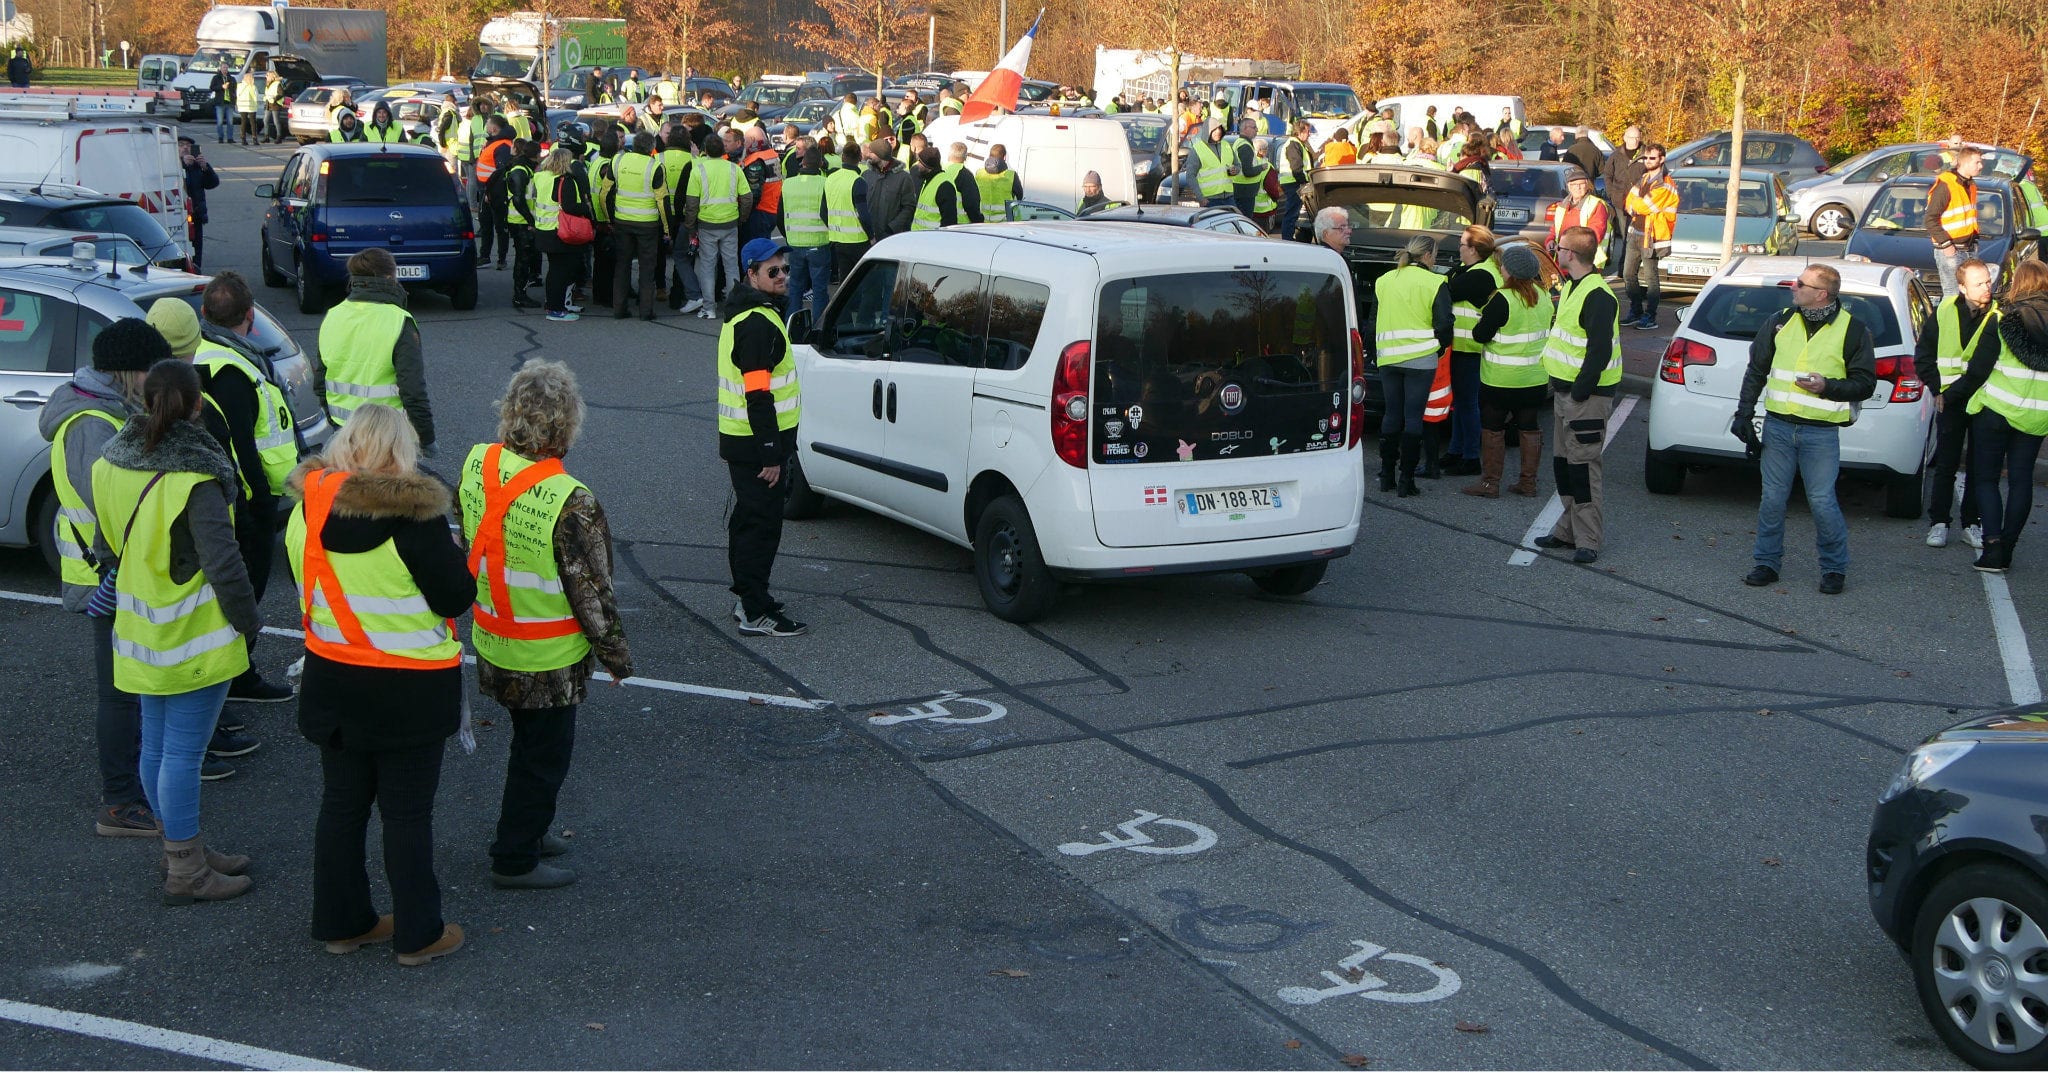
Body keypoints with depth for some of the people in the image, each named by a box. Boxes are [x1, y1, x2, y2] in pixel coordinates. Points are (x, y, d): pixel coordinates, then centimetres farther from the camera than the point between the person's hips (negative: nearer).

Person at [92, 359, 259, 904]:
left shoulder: (113, 462, 4)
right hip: (196, 640, -8)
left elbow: (106, 548, 14)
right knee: (183, 752, -1)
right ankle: (186, 873, 8)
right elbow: (223, 562, -23)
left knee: (156, 745, 16)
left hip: (142, 634, 8)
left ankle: (182, 849, 32)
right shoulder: (196, 476, -21)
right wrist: (248, 622, -10)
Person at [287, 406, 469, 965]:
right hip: (410, 689, -5)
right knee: (408, 812, 6)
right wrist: (452, 556, 1)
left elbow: (306, 585, 10)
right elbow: (455, 596, -17)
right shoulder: (414, 516, -22)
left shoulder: (307, 510, -3)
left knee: (341, 803, 17)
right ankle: (417, 934, 16)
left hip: (333, 682, 5)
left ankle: (341, 922, 28)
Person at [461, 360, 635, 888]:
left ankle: (524, 829, 43)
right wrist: (616, 655, -6)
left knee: (532, 740, 26)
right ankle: (515, 860, 23)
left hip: (492, 642, 7)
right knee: (544, 752, 12)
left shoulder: (476, 465, -10)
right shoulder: (571, 503, -30)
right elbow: (592, 592, -19)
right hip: (547, 657, -7)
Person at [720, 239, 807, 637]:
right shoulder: (758, 323, -21)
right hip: (756, 443, -11)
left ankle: (747, 596, 31)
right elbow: (758, 395, -25)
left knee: (748, 518, 19)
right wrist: (770, 455, -24)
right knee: (762, 524, -6)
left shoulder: (744, 315, 14)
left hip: (739, 439, 11)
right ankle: (756, 614, -2)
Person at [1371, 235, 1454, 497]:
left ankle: (1386, 475, 15)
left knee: (1392, 415, 13)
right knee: (1413, 417, -1)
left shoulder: (1383, 281, 10)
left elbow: (1373, 321, 13)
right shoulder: (1434, 283, -4)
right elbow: (1443, 324, -9)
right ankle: (1407, 479, -2)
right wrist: (1440, 347, 8)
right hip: (1420, 357, -4)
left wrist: (1372, 353, 20)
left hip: (1388, 358, 4)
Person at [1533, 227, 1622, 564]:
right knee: (1563, 462, 15)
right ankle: (1569, 529, 26)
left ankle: (1587, 541, -2)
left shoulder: (1598, 296, -19)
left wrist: (1579, 392, -21)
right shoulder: (1570, 287, 14)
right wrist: (1560, 386, 17)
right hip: (1564, 390, 10)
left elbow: (1600, 351, -23)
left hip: (1587, 396, -10)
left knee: (1582, 466, -6)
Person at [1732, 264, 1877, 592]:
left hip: (1821, 433, -3)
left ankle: (1834, 568, 12)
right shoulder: (1779, 322, 9)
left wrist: (1828, 387, -16)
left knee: (1822, 503, -4)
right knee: (1772, 498, 6)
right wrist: (1744, 413, 9)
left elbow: (1865, 383, 1)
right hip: (1778, 427, 3)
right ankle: (1767, 562, 18)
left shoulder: (1852, 330, -1)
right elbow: (1756, 371, 15)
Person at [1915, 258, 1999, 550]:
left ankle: (1971, 523, 16)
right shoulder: (1944, 311, 0)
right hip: (1951, 402, 1)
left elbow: (1984, 368, -11)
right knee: (1946, 465, 3)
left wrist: (1951, 393, -12)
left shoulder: (1998, 319, -7)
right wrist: (1939, 389, -2)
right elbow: (1923, 355, 8)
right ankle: (1939, 522, 10)